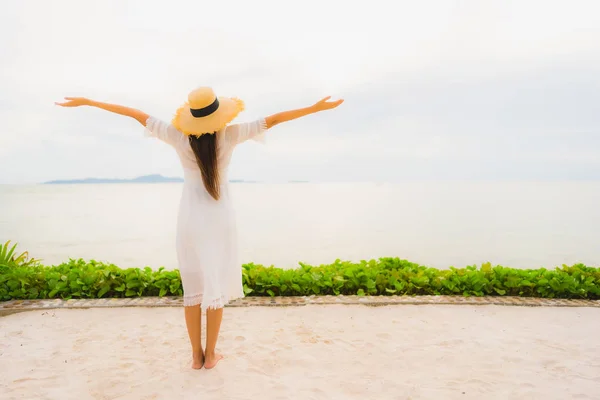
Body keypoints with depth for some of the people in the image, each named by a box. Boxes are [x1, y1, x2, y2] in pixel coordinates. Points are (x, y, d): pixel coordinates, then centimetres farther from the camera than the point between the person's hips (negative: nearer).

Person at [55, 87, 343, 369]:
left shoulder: (179, 136, -8)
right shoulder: (229, 135, -11)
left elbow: (135, 114, -3)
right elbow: (273, 119, -8)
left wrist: (85, 101, 6)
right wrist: (316, 108, -4)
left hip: (190, 219, 1)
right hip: (220, 219, -1)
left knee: (194, 287, 9)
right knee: (217, 287, 8)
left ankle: (196, 355, 16)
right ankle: (210, 354, 16)